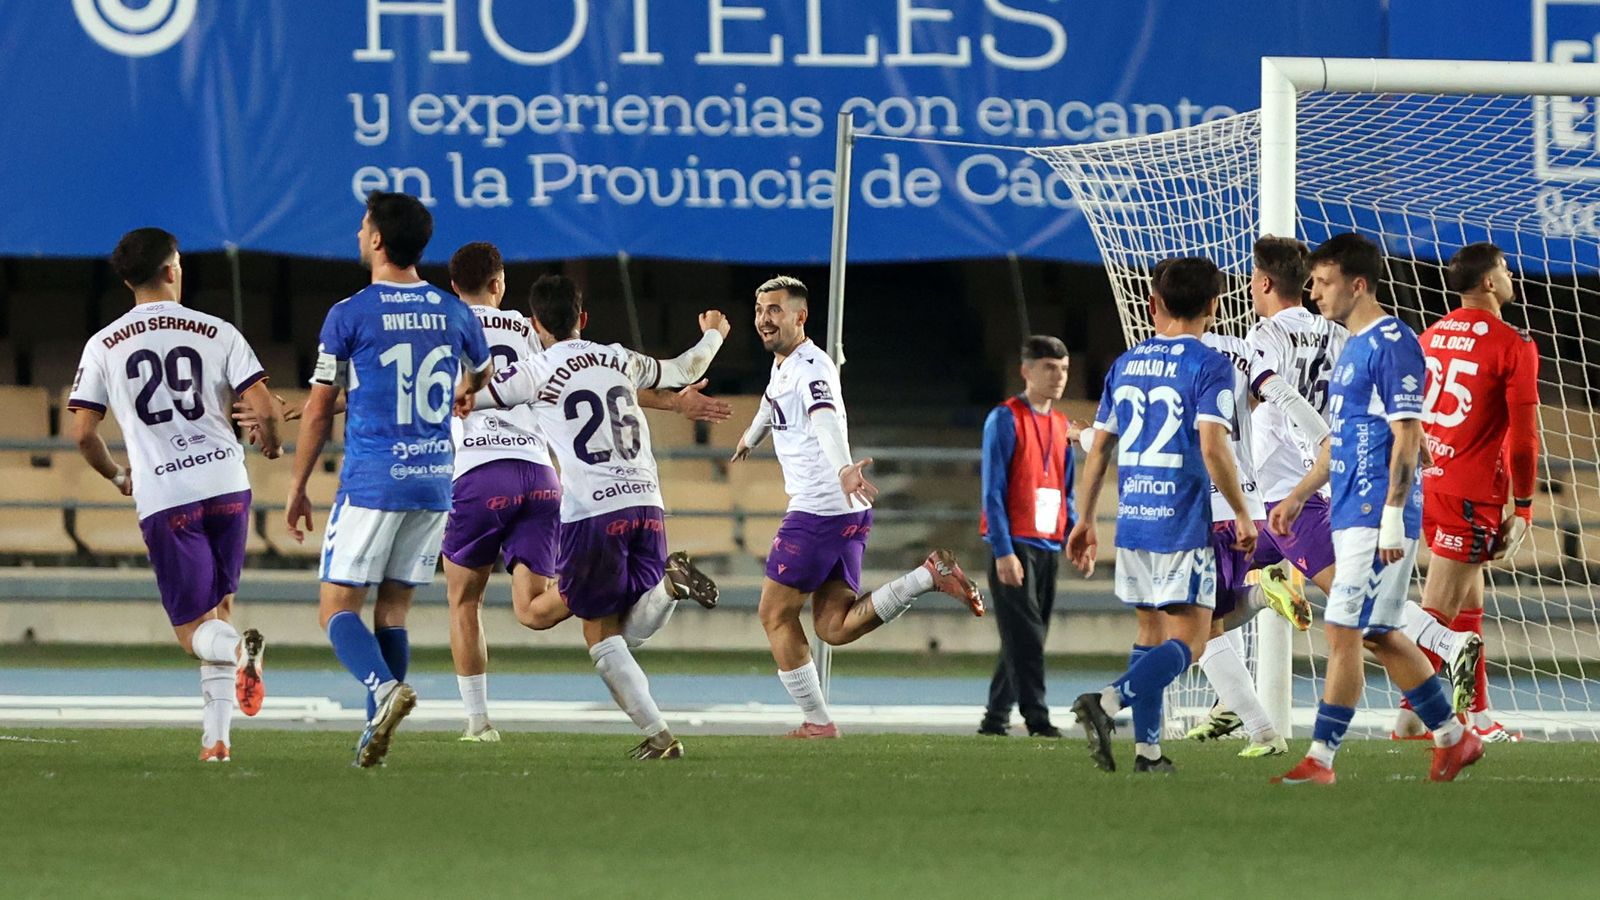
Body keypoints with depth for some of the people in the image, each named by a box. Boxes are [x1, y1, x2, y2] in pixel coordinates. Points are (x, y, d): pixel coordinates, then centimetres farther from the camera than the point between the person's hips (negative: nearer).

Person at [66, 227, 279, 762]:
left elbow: (83, 433, 2)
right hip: (226, 484, 1)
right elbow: (263, 409, -3)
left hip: (163, 498, -1)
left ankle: (237, 648, -32)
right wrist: (270, 443, 20)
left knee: (194, 631, 4)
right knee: (218, 607, 19)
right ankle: (217, 734, 8)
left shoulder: (104, 346, 5)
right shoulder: (216, 333, 3)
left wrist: (117, 476, 22)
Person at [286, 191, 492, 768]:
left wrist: (298, 488, 9)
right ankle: (377, 732, 6)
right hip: (434, 482, 5)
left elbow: (319, 410, -1)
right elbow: (482, 376, 24)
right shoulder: (453, 313, 5)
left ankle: (385, 687, -27)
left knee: (337, 608, -1)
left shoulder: (349, 315, -7)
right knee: (393, 608, 13)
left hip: (370, 483, -5)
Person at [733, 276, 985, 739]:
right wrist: (750, 437, 62)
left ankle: (816, 721, 5)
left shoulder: (811, 368, -14)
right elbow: (772, 404, 42)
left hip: (818, 510, -9)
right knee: (834, 627, 3)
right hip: (847, 512, 9)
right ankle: (929, 575, -2)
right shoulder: (782, 365, 17)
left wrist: (843, 469, -53)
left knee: (775, 615, 1)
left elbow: (826, 423, -35)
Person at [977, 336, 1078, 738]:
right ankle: (1036, 717, -15)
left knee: (1029, 638, 7)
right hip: (1014, 544, -7)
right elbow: (993, 490, -10)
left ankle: (996, 717, 14)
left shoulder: (1062, 426, 15)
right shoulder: (1005, 419, -6)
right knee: (1025, 635, -12)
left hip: (1049, 545, 7)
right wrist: (1003, 551, -16)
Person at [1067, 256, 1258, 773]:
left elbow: (1099, 447, 14)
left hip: (1132, 521, 6)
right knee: (1186, 642, -5)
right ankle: (1108, 702, -26)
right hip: (1183, 524, -6)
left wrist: (1084, 520, 21)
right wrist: (1242, 514, -8)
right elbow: (1212, 446, -18)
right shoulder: (1209, 367, -8)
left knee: (1152, 633, 17)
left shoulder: (1125, 364, 11)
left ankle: (1147, 746, 12)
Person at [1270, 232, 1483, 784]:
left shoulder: (1392, 344, -13)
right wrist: (1298, 496, 22)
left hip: (1375, 517, -10)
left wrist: (1393, 516, -22)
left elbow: (1406, 436, -18)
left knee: (1343, 632, -10)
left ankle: (1320, 758, -9)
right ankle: (1452, 738, 23)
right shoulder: (1353, 347, 17)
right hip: (1352, 515, 10)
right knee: (1378, 635, 14)